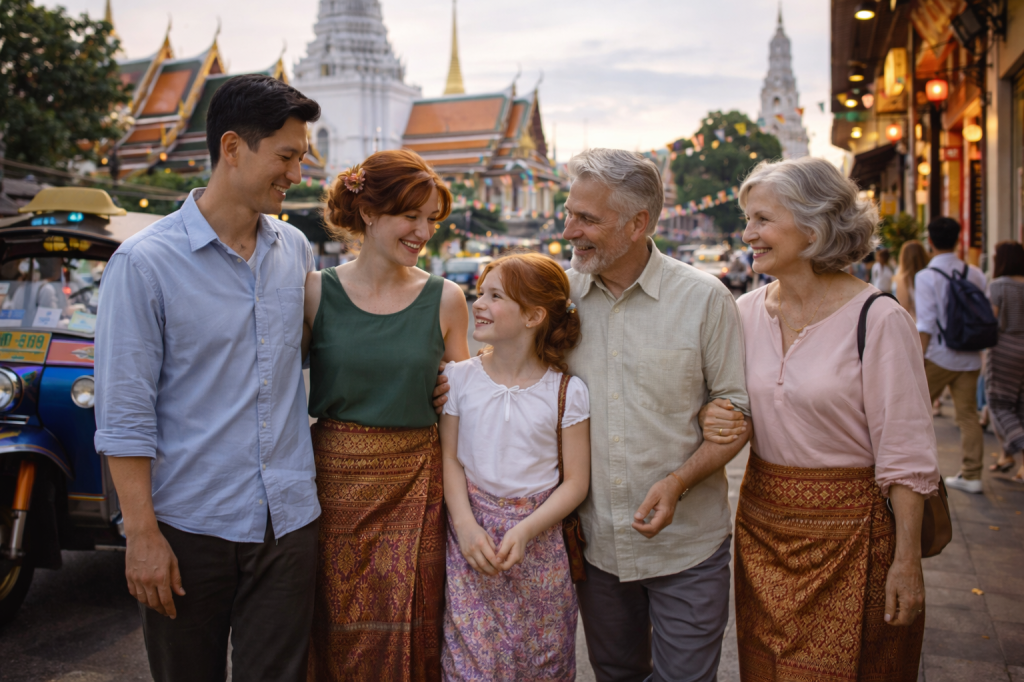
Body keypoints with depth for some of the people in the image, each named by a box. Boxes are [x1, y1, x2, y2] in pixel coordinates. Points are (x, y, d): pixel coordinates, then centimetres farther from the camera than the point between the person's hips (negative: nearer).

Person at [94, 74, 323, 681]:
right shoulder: (145, 262, -9)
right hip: (190, 526, -3)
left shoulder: (297, 250, 6)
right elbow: (125, 414, -10)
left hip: (288, 519, 4)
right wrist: (142, 534, -11)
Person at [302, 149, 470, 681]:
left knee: (410, 639, 8)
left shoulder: (445, 300, 2)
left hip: (415, 486, 1)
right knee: (335, 638, 10)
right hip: (335, 479, 0)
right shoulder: (317, 292, -1)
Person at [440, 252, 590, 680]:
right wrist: (466, 526, -13)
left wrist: (524, 532, -17)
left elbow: (575, 482, -5)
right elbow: (450, 458, 1)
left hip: (538, 537, -1)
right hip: (472, 533, 1)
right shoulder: (460, 378, -1)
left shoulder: (566, 391, -7)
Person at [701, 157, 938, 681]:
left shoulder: (878, 320, -15)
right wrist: (712, 419, -10)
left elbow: (906, 456, -13)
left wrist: (907, 562, -13)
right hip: (762, 521, 5)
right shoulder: (746, 312, 2)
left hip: (848, 530, -5)